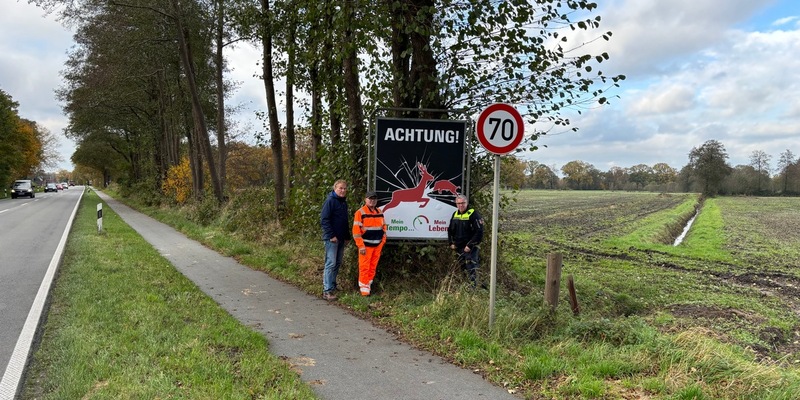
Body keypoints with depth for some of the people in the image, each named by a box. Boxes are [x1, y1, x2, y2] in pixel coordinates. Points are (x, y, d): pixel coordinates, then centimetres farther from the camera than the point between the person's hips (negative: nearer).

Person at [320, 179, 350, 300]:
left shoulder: (344, 202, 15)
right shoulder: (330, 201, -11)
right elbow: (324, 220, -17)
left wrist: (347, 236, 16)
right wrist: (331, 235, -19)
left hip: (341, 239, 9)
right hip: (332, 238, -9)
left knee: (337, 263, 13)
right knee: (331, 263, -10)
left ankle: (332, 284, 24)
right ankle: (327, 291, -9)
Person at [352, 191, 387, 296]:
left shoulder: (380, 212, 10)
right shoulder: (360, 212, -9)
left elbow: (383, 227, 19)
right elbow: (356, 230, -13)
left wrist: (383, 240, 8)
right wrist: (361, 245, -16)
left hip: (378, 244, 6)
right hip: (366, 245, -6)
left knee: (373, 266, 11)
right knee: (364, 267, -2)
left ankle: (369, 284, 23)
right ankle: (364, 286, 7)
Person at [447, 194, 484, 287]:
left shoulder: (473, 214, -12)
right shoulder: (455, 214, 10)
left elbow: (479, 232, -17)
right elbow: (450, 230, 21)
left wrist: (470, 246, -18)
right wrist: (451, 243, 9)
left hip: (470, 248, -7)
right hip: (458, 248, 7)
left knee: (471, 269, -11)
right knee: (462, 268, 16)